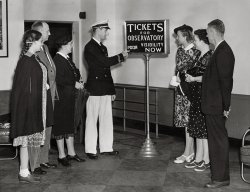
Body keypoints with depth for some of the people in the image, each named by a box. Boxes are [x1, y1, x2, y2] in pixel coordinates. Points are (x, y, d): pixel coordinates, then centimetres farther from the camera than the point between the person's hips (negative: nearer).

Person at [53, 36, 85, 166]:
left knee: (70, 125, 14)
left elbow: (75, 74, 20)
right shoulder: (56, 60, -15)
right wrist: (74, 83, -15)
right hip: (60, 98, -9)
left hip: (70, 97, 9)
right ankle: (61, 156, 8)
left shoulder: (67, 59, 15)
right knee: (60, 126, 0)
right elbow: (59, 79, -22)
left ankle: (71, 153, 22)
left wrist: (77, 82, -1)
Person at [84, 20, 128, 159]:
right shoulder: (90, 47, -9)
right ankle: (91, 150, 5)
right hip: (94, 89, -8)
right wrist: (121, 56, -8)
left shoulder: (103, 48, 19)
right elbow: (104, 61, -20)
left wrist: (112, 90, 19)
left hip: (105, 89, 8)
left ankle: (106, 147, 16)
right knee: (92, 120, -1)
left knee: (107, 119, 9)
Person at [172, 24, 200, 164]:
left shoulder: (196, 52, -12)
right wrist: (177, 77, 3)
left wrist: (185, 77, -13)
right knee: (185, 121, 9)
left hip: (190, 89, -7)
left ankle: (187, 153, 2)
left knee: (189, 121, -4)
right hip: (181, 89, 7)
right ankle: (191, 151, 18)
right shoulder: (180, 50, 11)